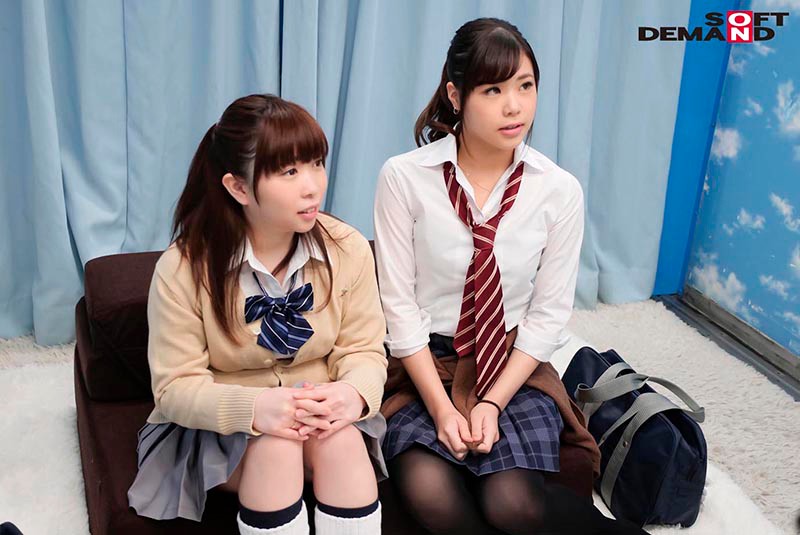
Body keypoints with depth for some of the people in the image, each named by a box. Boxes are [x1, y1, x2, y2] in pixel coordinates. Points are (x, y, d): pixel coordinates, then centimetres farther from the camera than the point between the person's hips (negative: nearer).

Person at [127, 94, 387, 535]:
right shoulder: (184, 269, -17)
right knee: (275, 445, -33)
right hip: (220, 427, -2)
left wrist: (354, 392, -30)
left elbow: (364, 351, -4)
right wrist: (252, 407, -35)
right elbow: (175, 387, -14)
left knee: (344, 440, -30)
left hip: (320, 414, 3)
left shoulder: (348, 250, -9)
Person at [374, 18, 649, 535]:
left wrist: (492, 403, -12)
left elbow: (549, 314, -2)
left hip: (516, 364, 0)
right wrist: (441, 407, -14)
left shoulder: (560, 190, -7)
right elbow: (399, 303, -8)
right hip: (425, 362, 0)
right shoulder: (404, 177, -11)